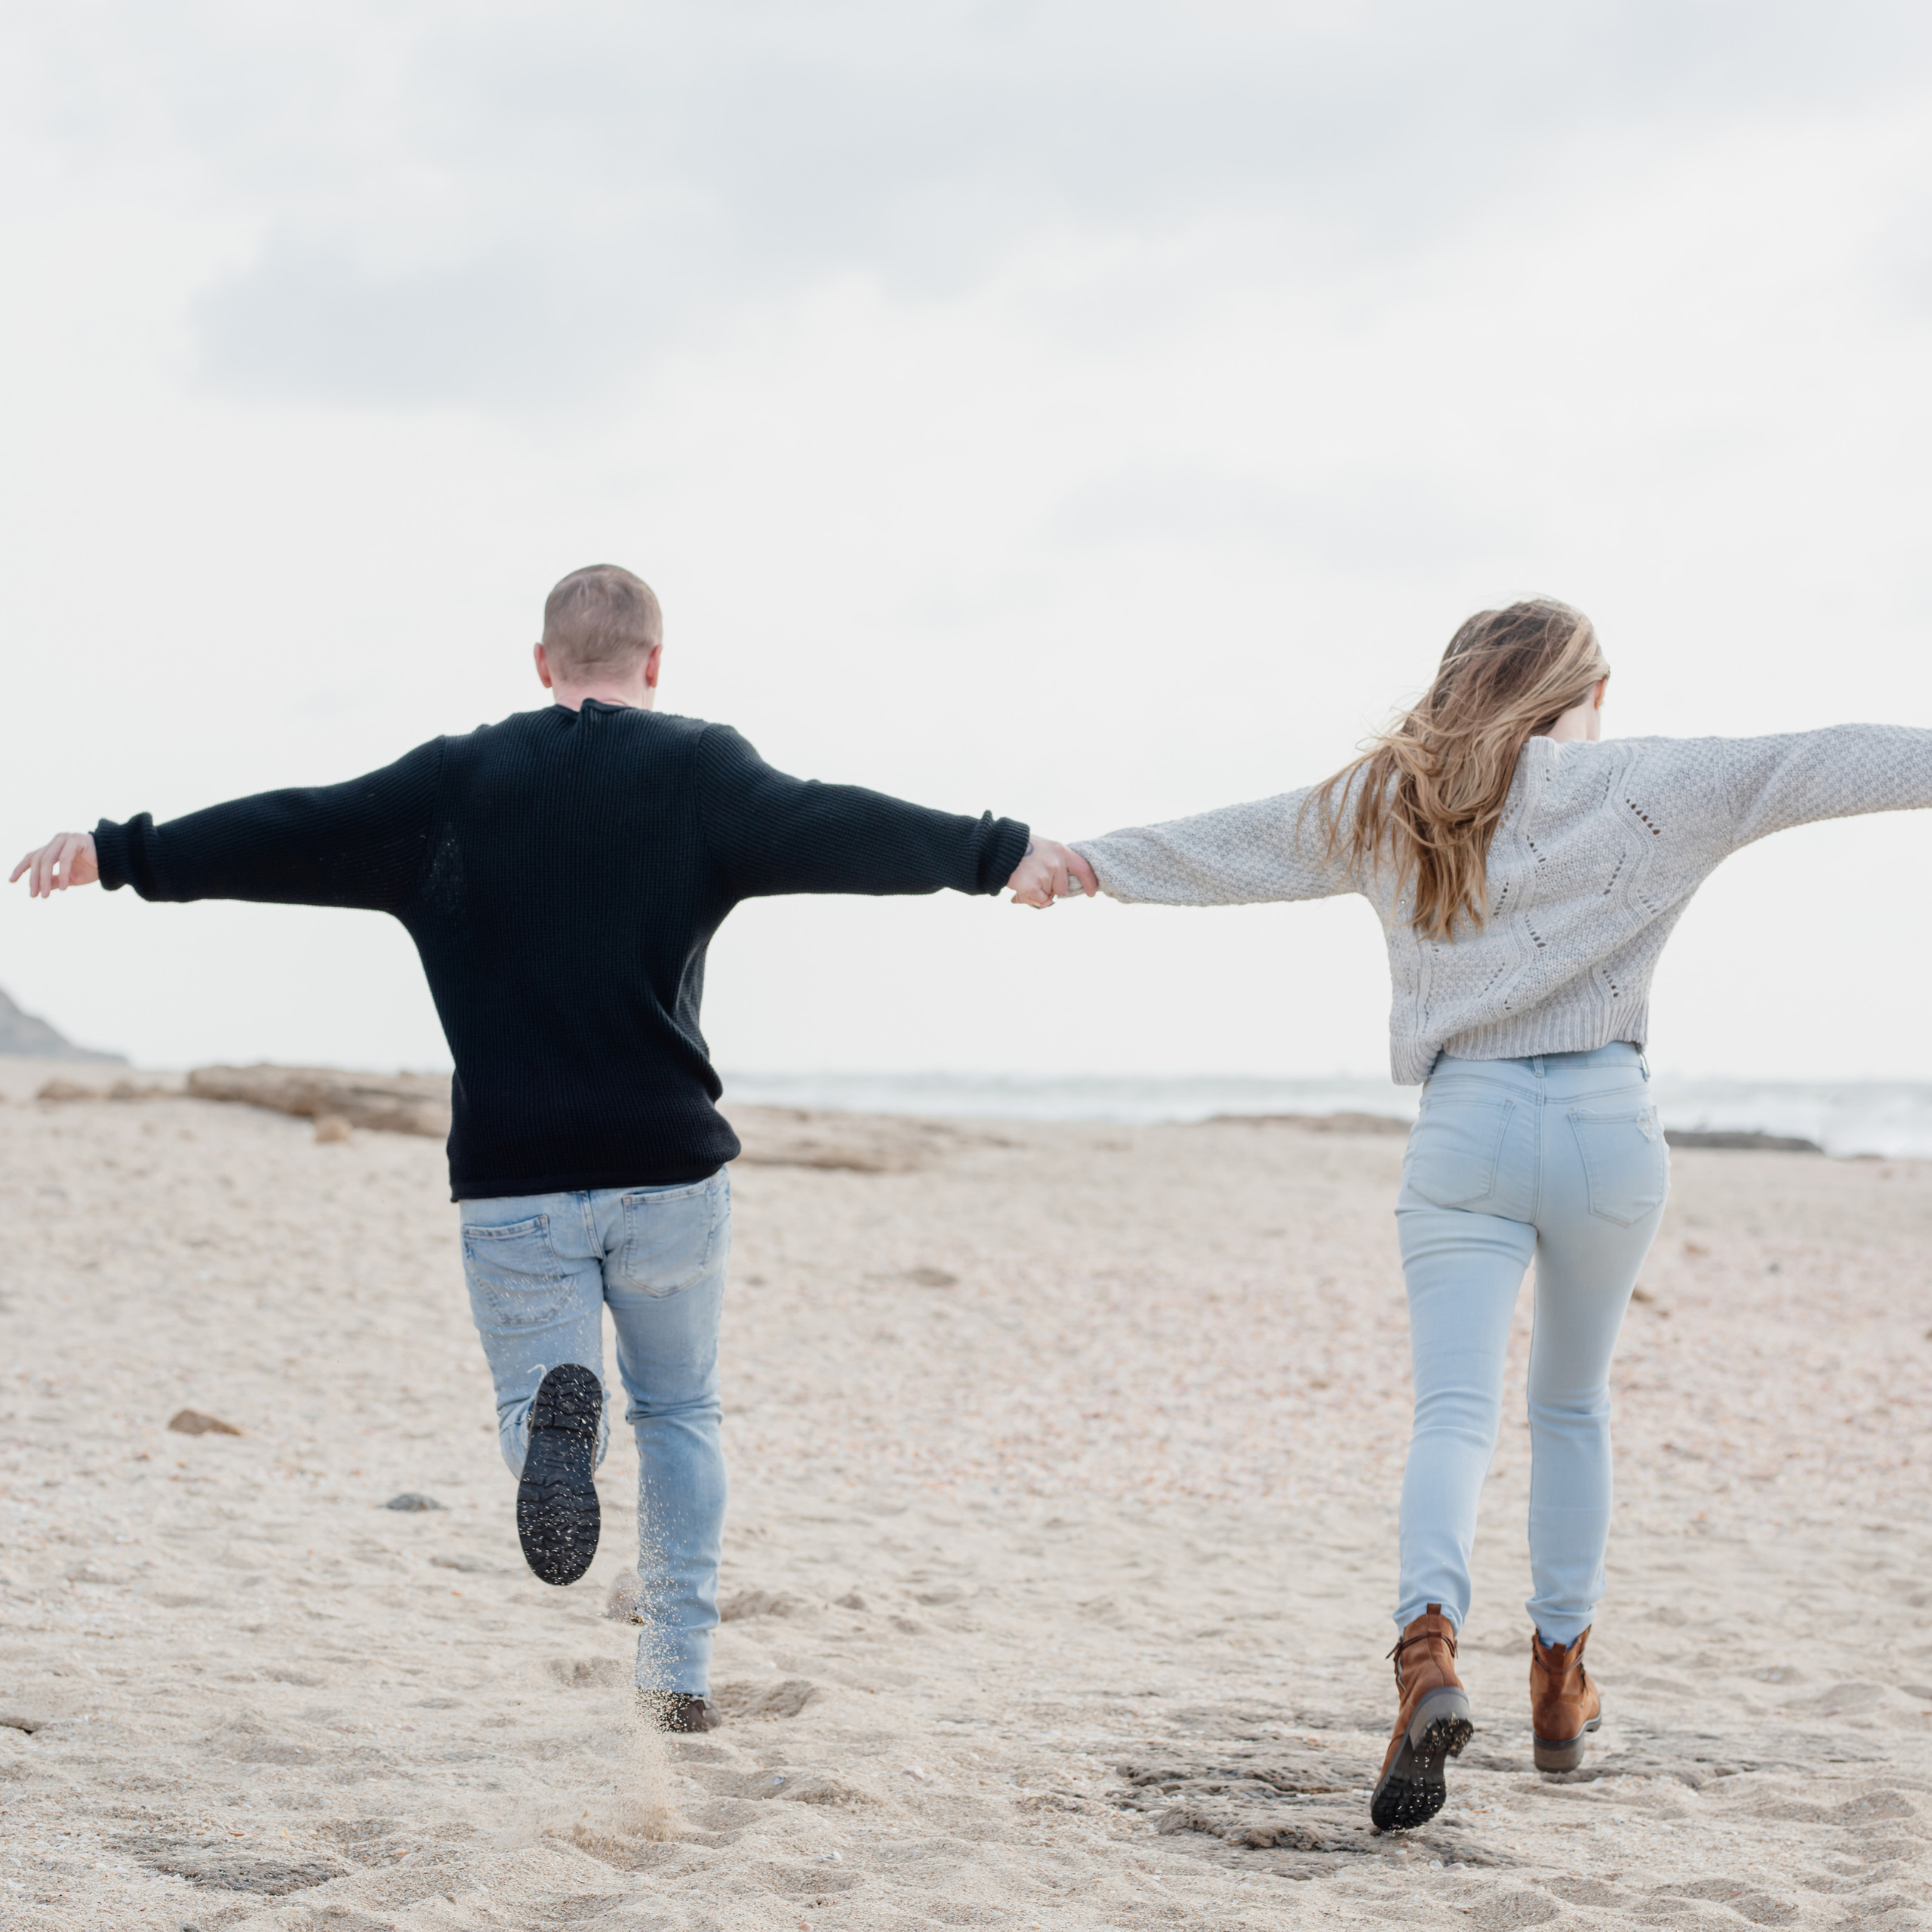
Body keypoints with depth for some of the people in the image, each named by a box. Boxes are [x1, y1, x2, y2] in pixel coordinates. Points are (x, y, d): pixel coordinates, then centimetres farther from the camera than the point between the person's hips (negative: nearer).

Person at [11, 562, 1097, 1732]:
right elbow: (834, 833, -11)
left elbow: (293, 837, 4)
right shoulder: (696, 769, -1)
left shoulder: (452, 782, 5)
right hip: (671, 1170, 0)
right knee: (681, 1410, 18)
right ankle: (681, 1675, 15)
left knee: (534, 1397, 11)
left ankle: (558, 1417, -26)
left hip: (512, 1183, 0)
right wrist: (999, 854, -7)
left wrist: (120, 855, 11)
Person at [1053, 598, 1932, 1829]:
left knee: (1456, 1409, -7)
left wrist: (1092, 860, 30)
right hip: (1607, 1121, 0)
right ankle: (1560, 1680, 23)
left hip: (1466, 1122, 0)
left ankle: (1430, 1649, -32)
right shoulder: (1640, 787, 1)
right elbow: (1817, 768, -5)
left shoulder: (1393, 803, 9)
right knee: (1574, 1406, 18)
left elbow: (1233, 843, 18)